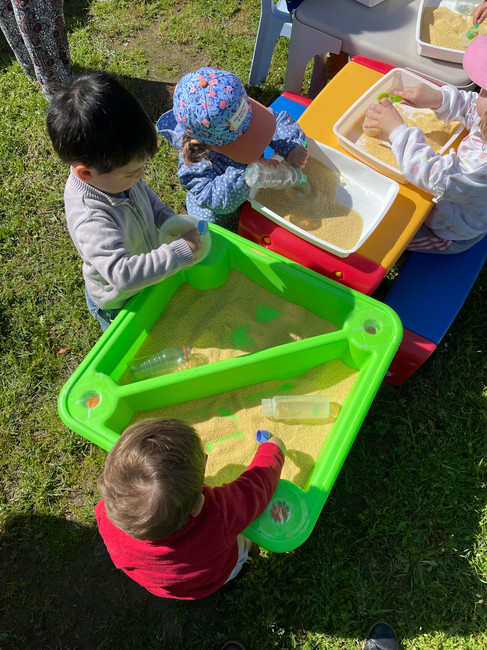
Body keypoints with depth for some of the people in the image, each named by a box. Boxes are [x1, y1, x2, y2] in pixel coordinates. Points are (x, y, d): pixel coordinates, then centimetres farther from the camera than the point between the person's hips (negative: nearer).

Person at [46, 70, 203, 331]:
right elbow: (123, 275, -53)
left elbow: (143, 192, 3)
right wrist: (181, 252, -51)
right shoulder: (91, 221, -47)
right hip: (118, 303, -6)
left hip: (146, 277, 7)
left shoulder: (110, 175, -20)